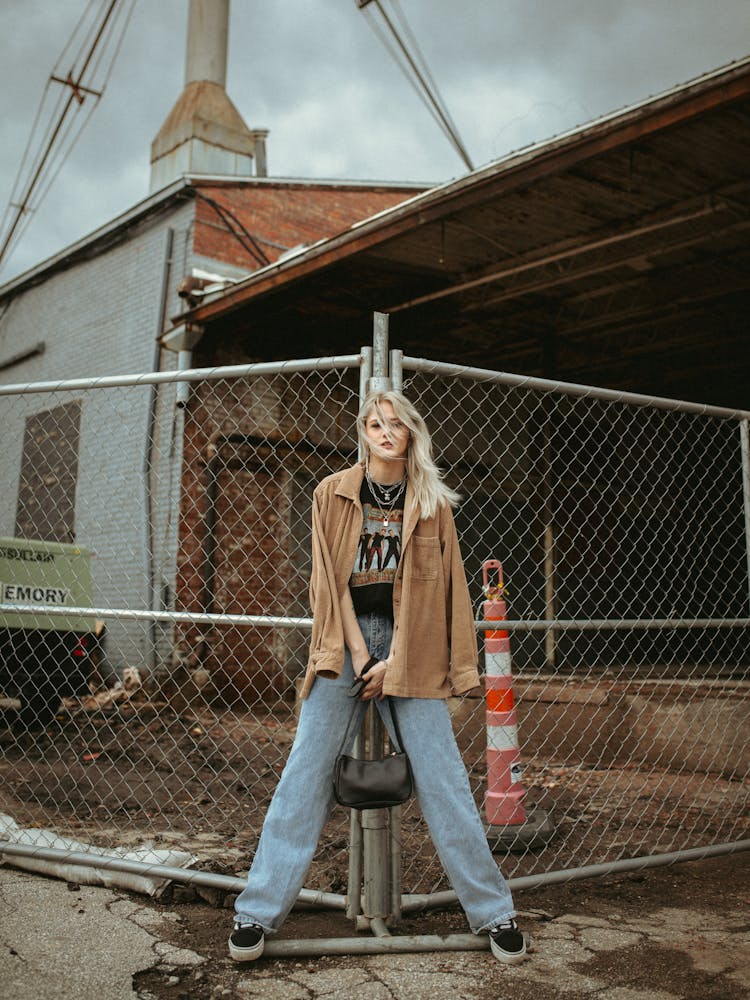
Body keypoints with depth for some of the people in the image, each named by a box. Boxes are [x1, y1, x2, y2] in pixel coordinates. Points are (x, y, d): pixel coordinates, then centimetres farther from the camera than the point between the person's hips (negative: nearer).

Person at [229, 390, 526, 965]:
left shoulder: (432, 501, 7)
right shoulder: (333, 494, 6)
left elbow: (438, 588, 2)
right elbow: (330, 582, 1)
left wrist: (395, 662, -7)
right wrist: (360, 657, -8)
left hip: (410, 644, 0)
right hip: (344, 639, 0)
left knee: (443, 779, -1)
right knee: (306, 772, -3)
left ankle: (494, 913, 10)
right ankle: (259, 912, 7)